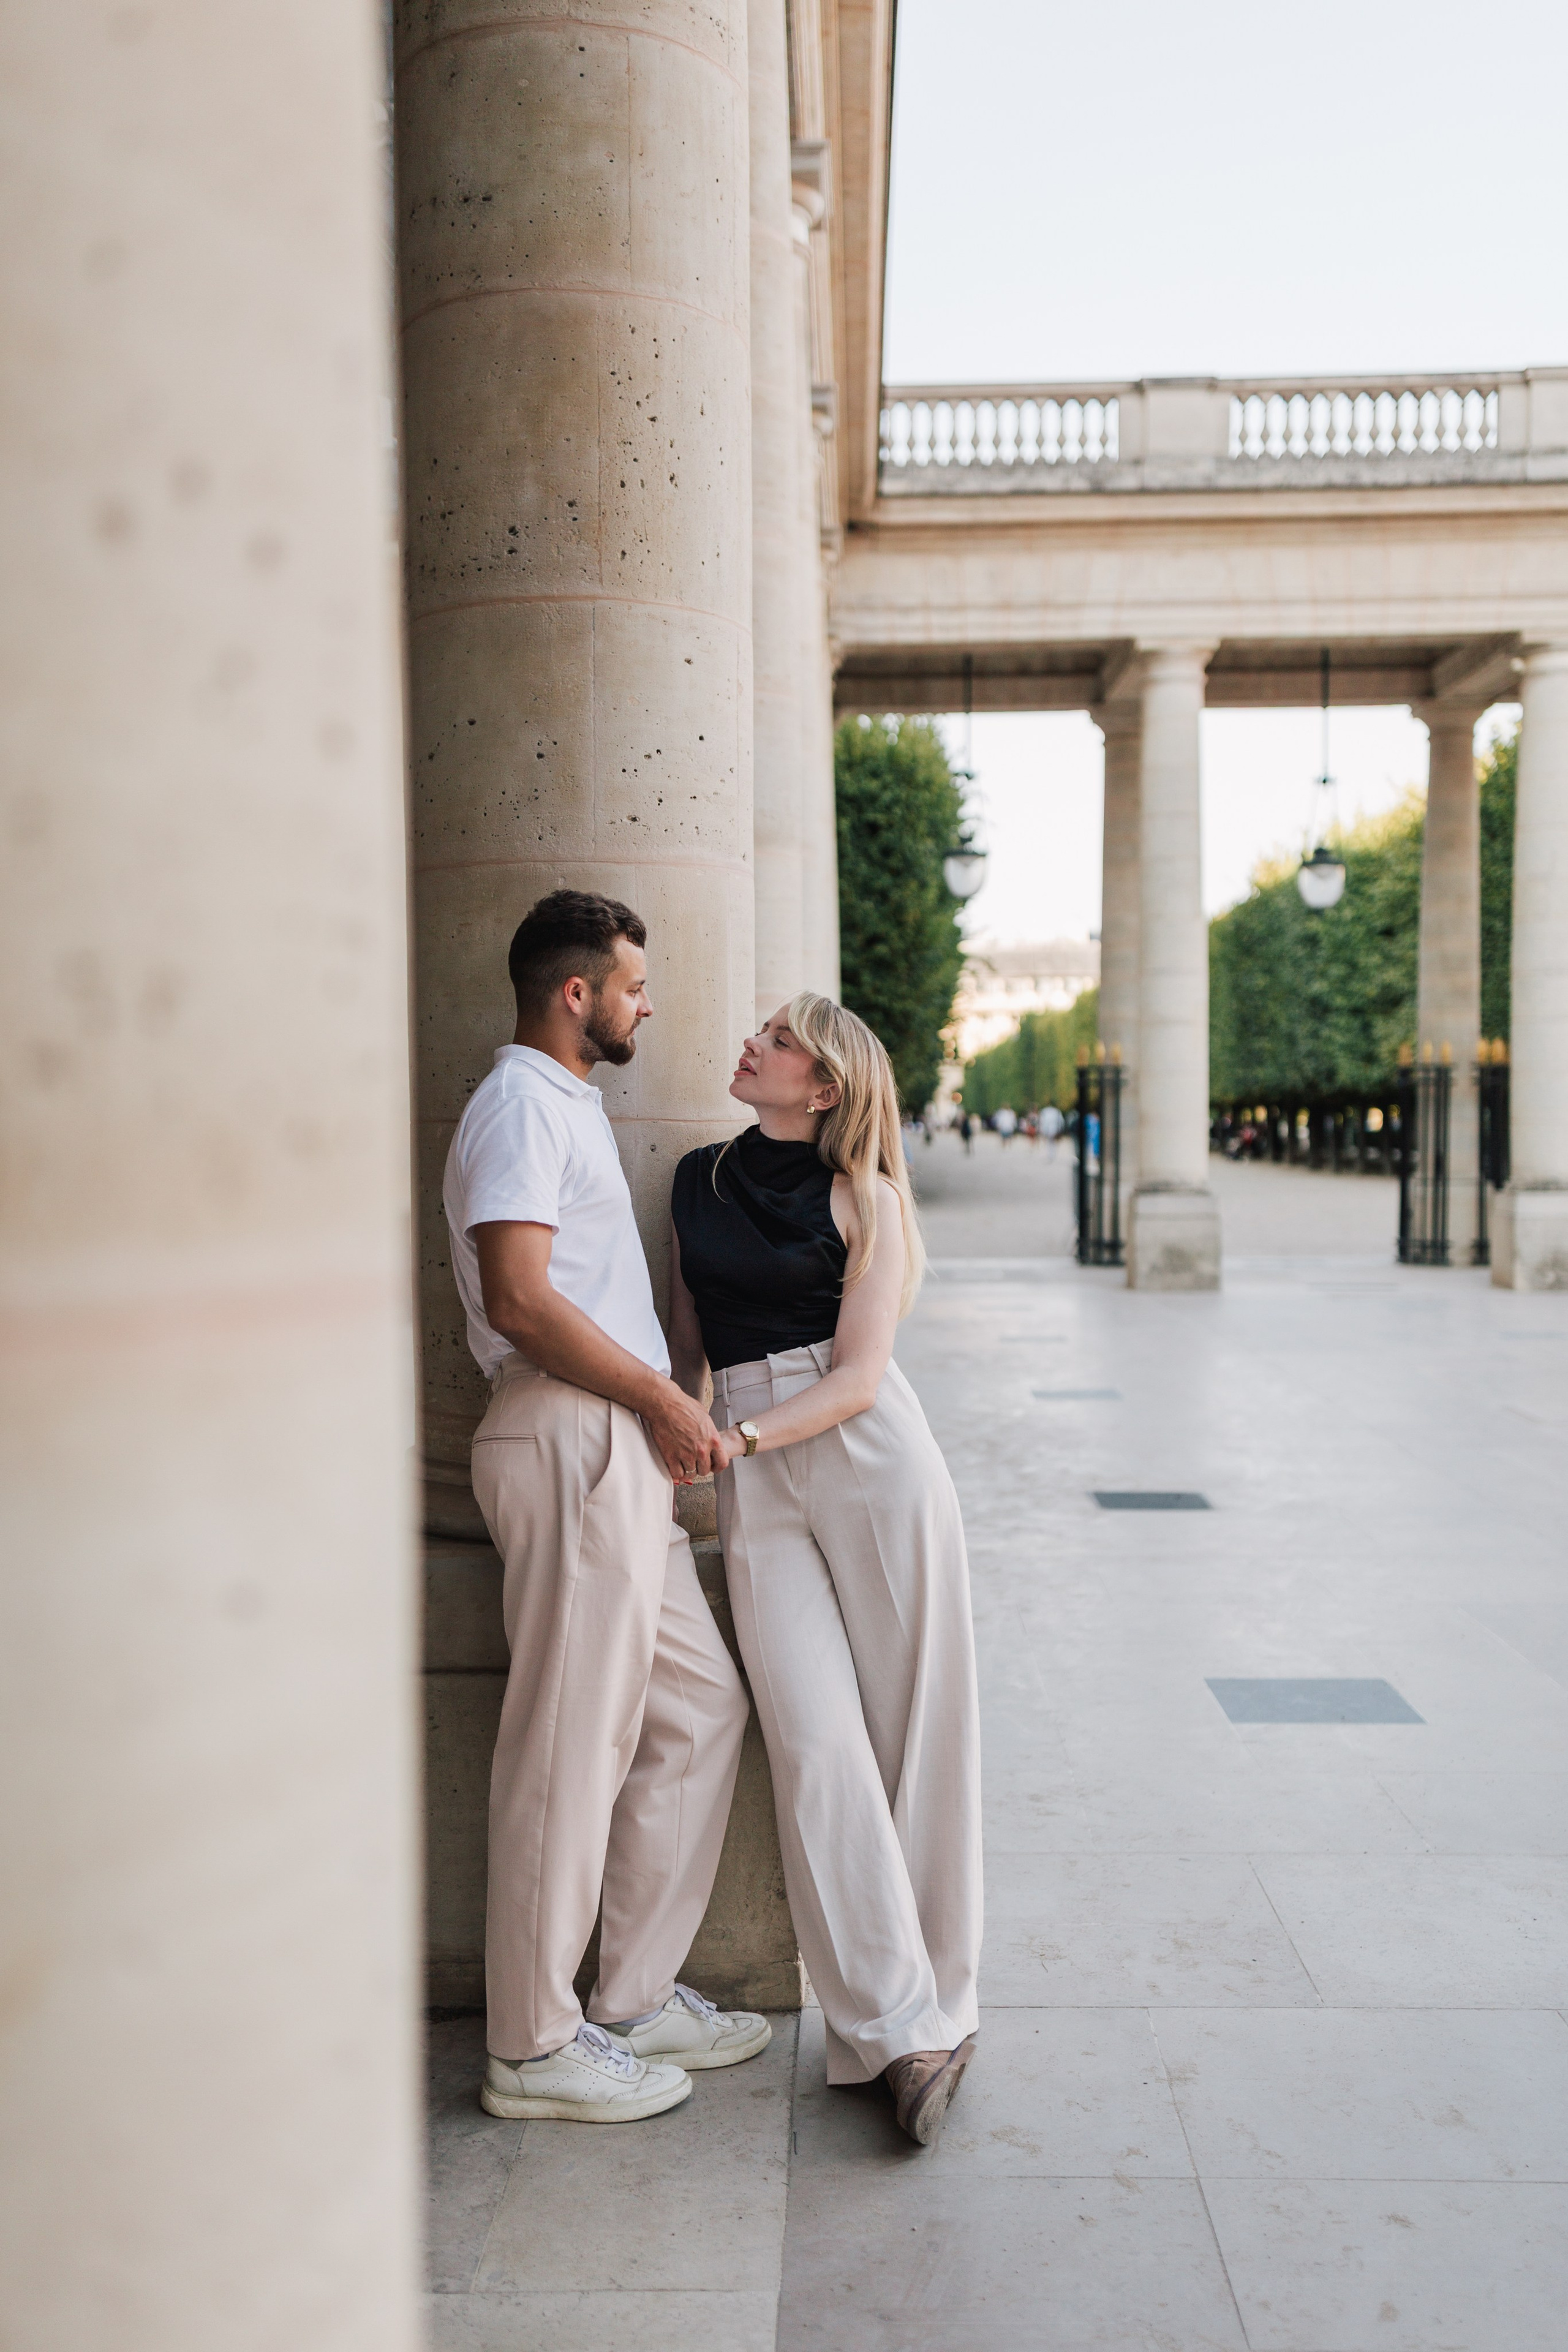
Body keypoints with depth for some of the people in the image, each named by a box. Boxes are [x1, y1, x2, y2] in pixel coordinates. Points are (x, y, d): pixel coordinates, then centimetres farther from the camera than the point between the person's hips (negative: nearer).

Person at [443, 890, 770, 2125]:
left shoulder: (569, 1102, 24)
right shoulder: (520, 1104, -8)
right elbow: (520, 1299, -19)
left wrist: (665, 1405, 19)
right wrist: (662, 1397, -13)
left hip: (621, 1448, 10)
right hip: (569, 1438, -10)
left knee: (701, 1707, 13)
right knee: (572, 1744, -4)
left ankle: (637, 1998, 23)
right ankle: (536, 2046, 9)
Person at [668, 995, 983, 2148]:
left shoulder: (863, 1196, 2)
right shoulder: (698, 1179, 15)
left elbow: (858, 1374, -5)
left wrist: (742, 1436, -17)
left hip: (869, 1454, -3)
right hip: (751, 1485, 3)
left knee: (914, 1732, 2)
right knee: (817, 1745, -5)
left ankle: (933, 2001, 17)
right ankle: (904, 2026, 3)